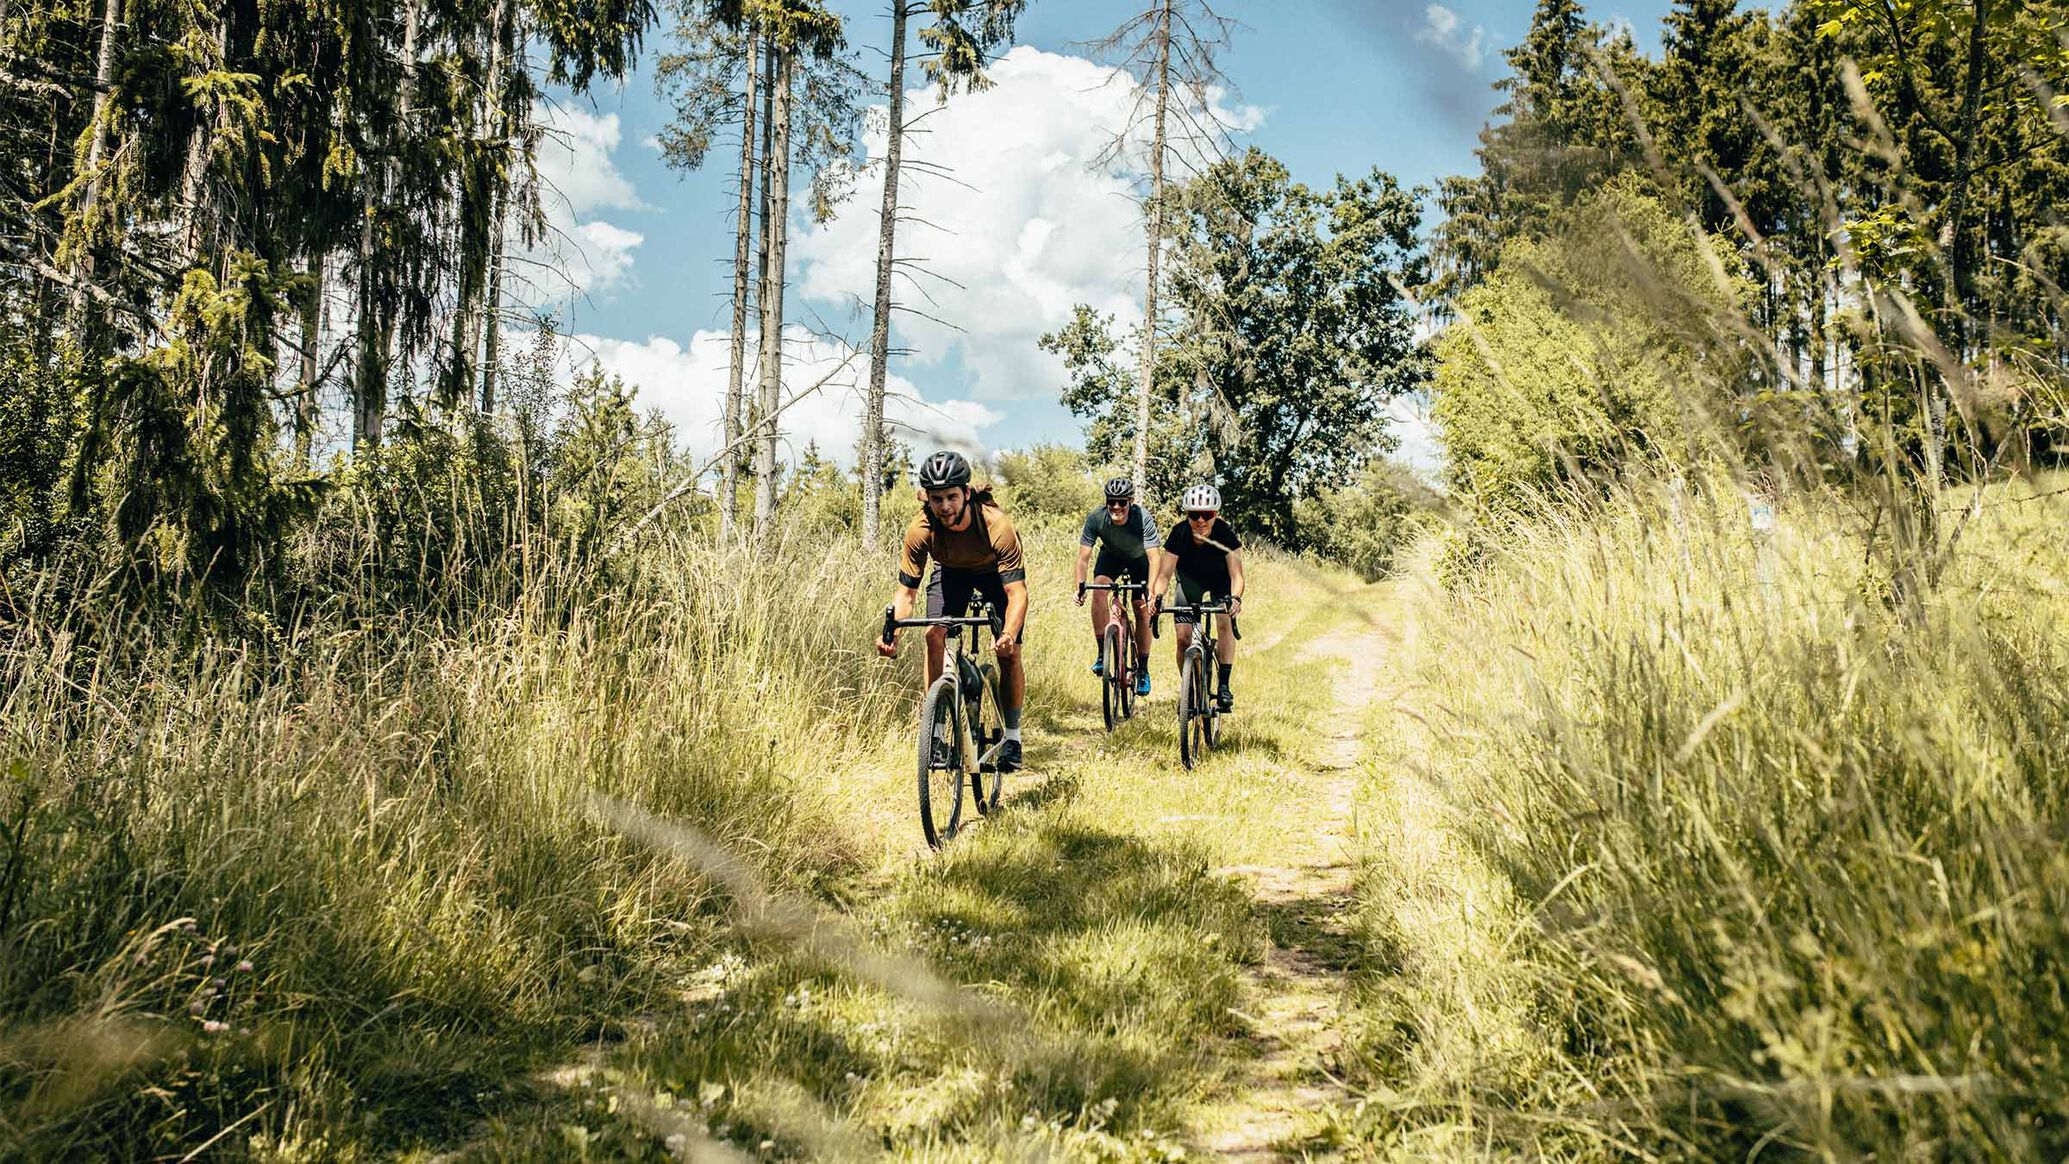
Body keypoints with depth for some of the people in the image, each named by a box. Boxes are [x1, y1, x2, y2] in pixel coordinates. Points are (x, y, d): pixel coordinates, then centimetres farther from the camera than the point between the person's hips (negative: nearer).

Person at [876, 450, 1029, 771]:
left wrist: (1009, 633, -61)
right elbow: (906, 589, -25)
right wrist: (893, 630, -43)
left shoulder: (996, 525, -41)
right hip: (952, 571, 2)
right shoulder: (921, 530, -33)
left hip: (995, 571, -2)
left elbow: (1017, 591, -43)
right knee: (934, 634, -20)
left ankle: (1012, 737, 8)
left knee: (1009, 653, -10)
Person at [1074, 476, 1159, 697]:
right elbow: (1083, 556, -27)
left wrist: (1152, 591, -55)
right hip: (1111, 556, 1)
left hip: (1139, 559, -1)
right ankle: (1101, 654, -18)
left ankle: (1143, 670, 9)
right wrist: (1080, 586, -41)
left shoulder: (1144, 519, -35)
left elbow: (1153, 558, -41)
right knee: (1099, 590, -27)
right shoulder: (1095, 518, -30)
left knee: (1142, 611, -7)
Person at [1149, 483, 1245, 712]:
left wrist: (1235, 597, -57)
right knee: (1183, 637, -11)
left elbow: (1236, 574, -38)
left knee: (1225, 623, -24)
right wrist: (1156, 596, -51)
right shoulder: (1179, 534, -31)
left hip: (1220, 578, -1)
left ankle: (1224, 686, -16)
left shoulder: (1225, 533, -33)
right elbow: (1165, 573, -32)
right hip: (1190, 580, 1)